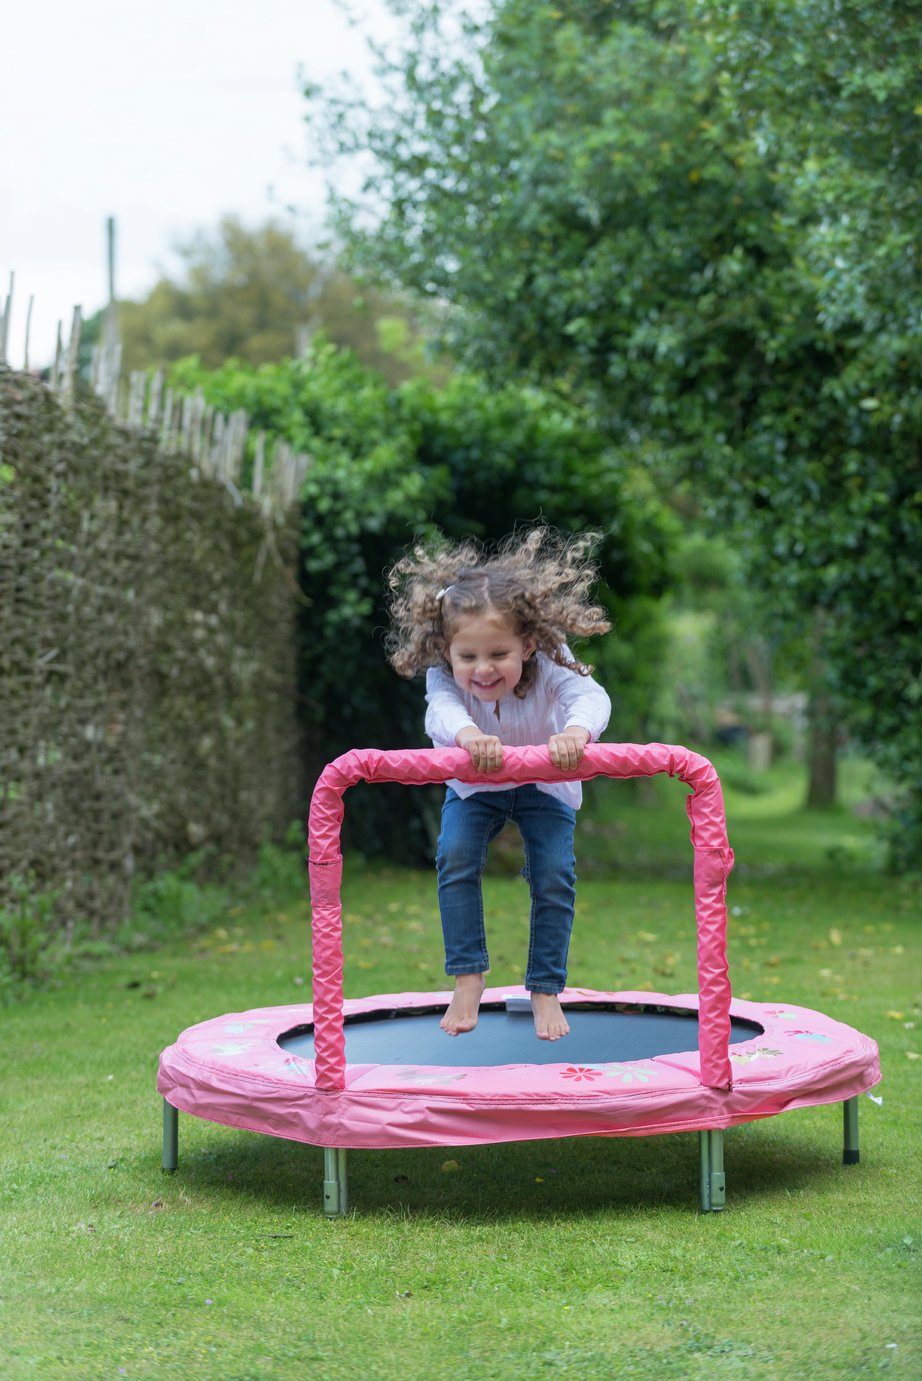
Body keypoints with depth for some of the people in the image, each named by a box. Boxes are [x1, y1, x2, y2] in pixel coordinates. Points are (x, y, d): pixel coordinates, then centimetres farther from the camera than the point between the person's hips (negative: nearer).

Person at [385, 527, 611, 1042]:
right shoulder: (444, 675, -33)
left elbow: (591, 696, -53)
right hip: (475, 786, 1)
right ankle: (469, 977, -6)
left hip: (545, 785, -1)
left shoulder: (547, 670, -36)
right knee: (456, 857, -21)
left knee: (554, 876, -14)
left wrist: (576, 730, -77)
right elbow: (441, 709, -54)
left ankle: (547, 991, 4)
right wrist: (467, 733, -78)